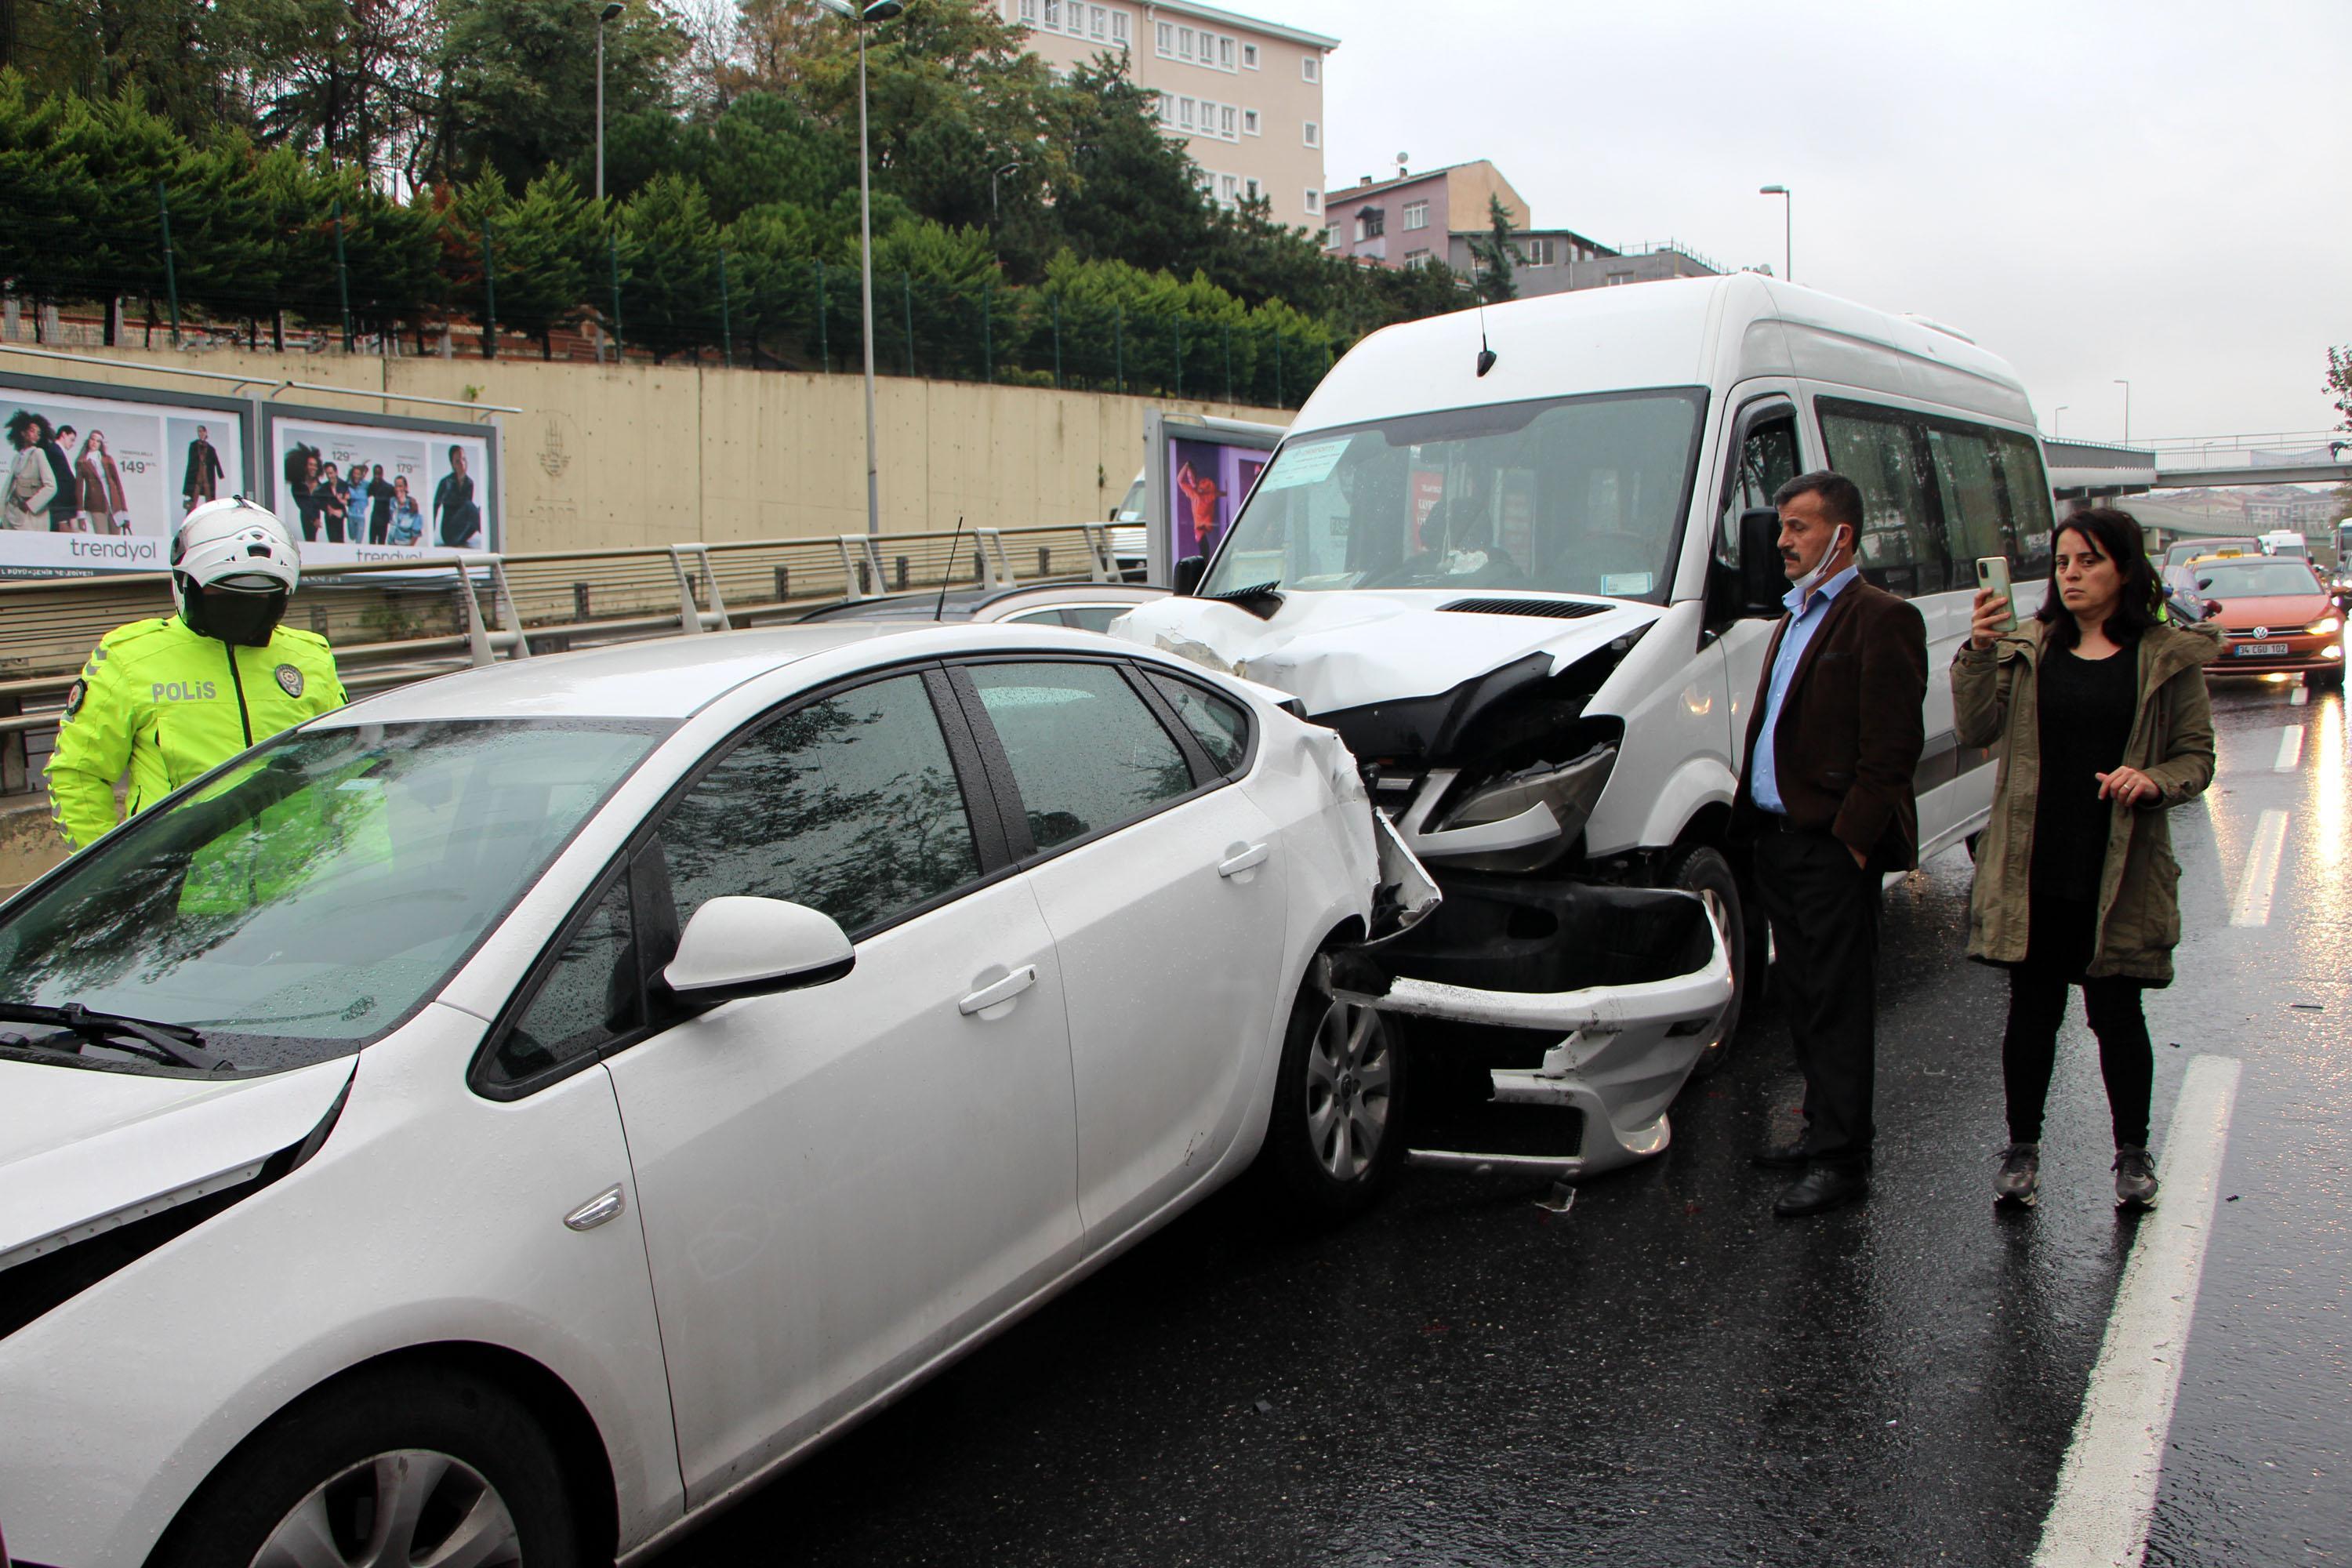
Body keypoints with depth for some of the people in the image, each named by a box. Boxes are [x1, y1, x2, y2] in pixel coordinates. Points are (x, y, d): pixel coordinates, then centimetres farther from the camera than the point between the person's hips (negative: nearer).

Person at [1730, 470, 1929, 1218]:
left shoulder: (1881, 620, -10)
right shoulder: (1794, 619, 19)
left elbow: (1893, 746, -15)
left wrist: (1852, 836, -18)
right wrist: (1749, 817, 13)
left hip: (1832, 847, -9)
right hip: (1777, 839, 9)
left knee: (1838, 1005, -3)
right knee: (1805, 1000, 16)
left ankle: (1841, 1159, 4)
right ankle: (1824, 1131, 28)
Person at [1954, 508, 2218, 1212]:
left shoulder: (2170, 657, 2)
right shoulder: (2026, 646, 6)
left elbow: (2197, 759, 4)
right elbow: (1976, 729, -5)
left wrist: (2153, 782, -17)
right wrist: (1979, 650, -18)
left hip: (2120, 871, -1)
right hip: (2030, 868, 1)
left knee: (2116, 1011, 7)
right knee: (2032, 1008, 8)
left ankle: (2133, 1153, 25)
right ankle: (2022, 1149, 21)